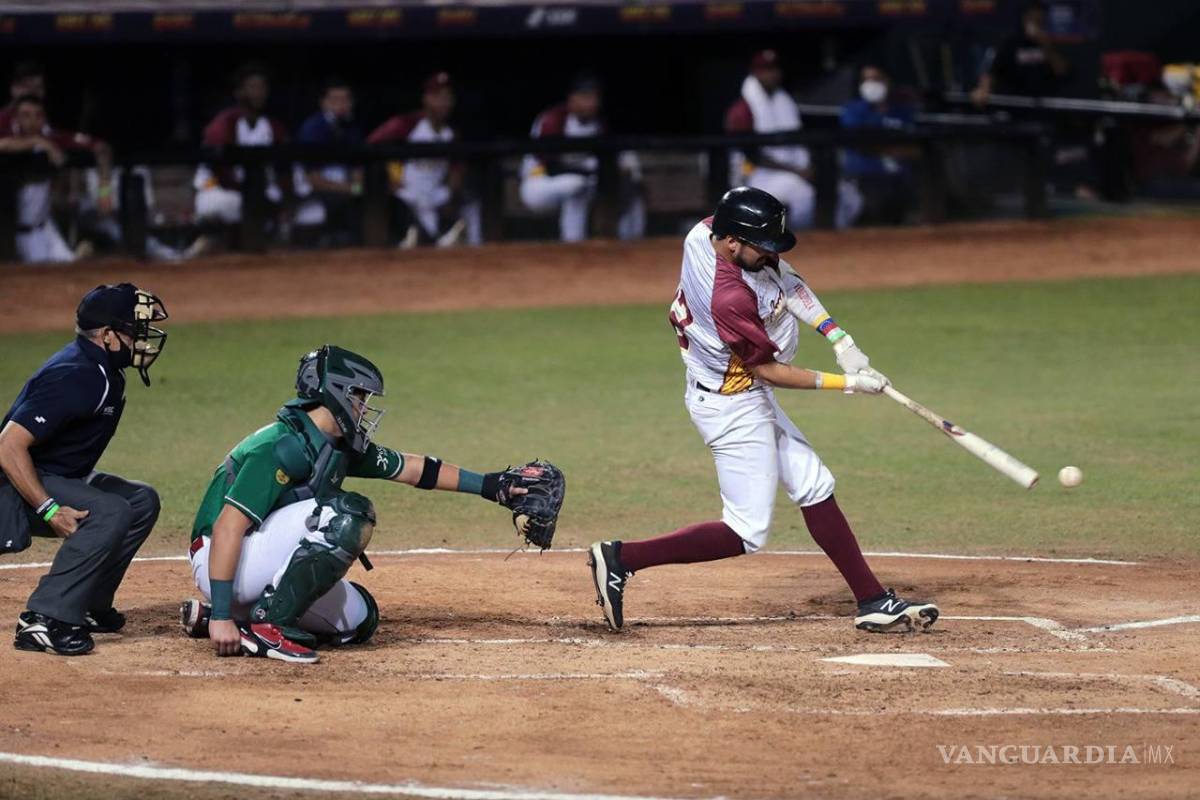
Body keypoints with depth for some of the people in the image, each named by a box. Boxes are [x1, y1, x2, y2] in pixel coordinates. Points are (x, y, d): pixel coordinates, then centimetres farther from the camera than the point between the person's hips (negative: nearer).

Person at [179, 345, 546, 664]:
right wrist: (221, 615, -31)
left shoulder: (340, 447, 8)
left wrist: (489, 485, 20)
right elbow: (227, 527, -27)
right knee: (349, 514, -22)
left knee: (358, 620, 13)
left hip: (263, 569, 10)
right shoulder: (282, 448, -22)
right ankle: (267, 625, -21)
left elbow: (412, 468, 20)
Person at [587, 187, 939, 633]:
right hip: (732, 407, -10)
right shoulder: (731, 298, -34)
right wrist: (848, 384, -16)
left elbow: (786, 282, 2)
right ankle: (623, 558, -3)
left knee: (813, 487, 14)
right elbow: (768, 370, -20)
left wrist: (840, 340, -7)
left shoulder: (707, 232, -9)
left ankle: (873, 602, 18)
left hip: (746, 396, 10)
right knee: (746, 535, -5)